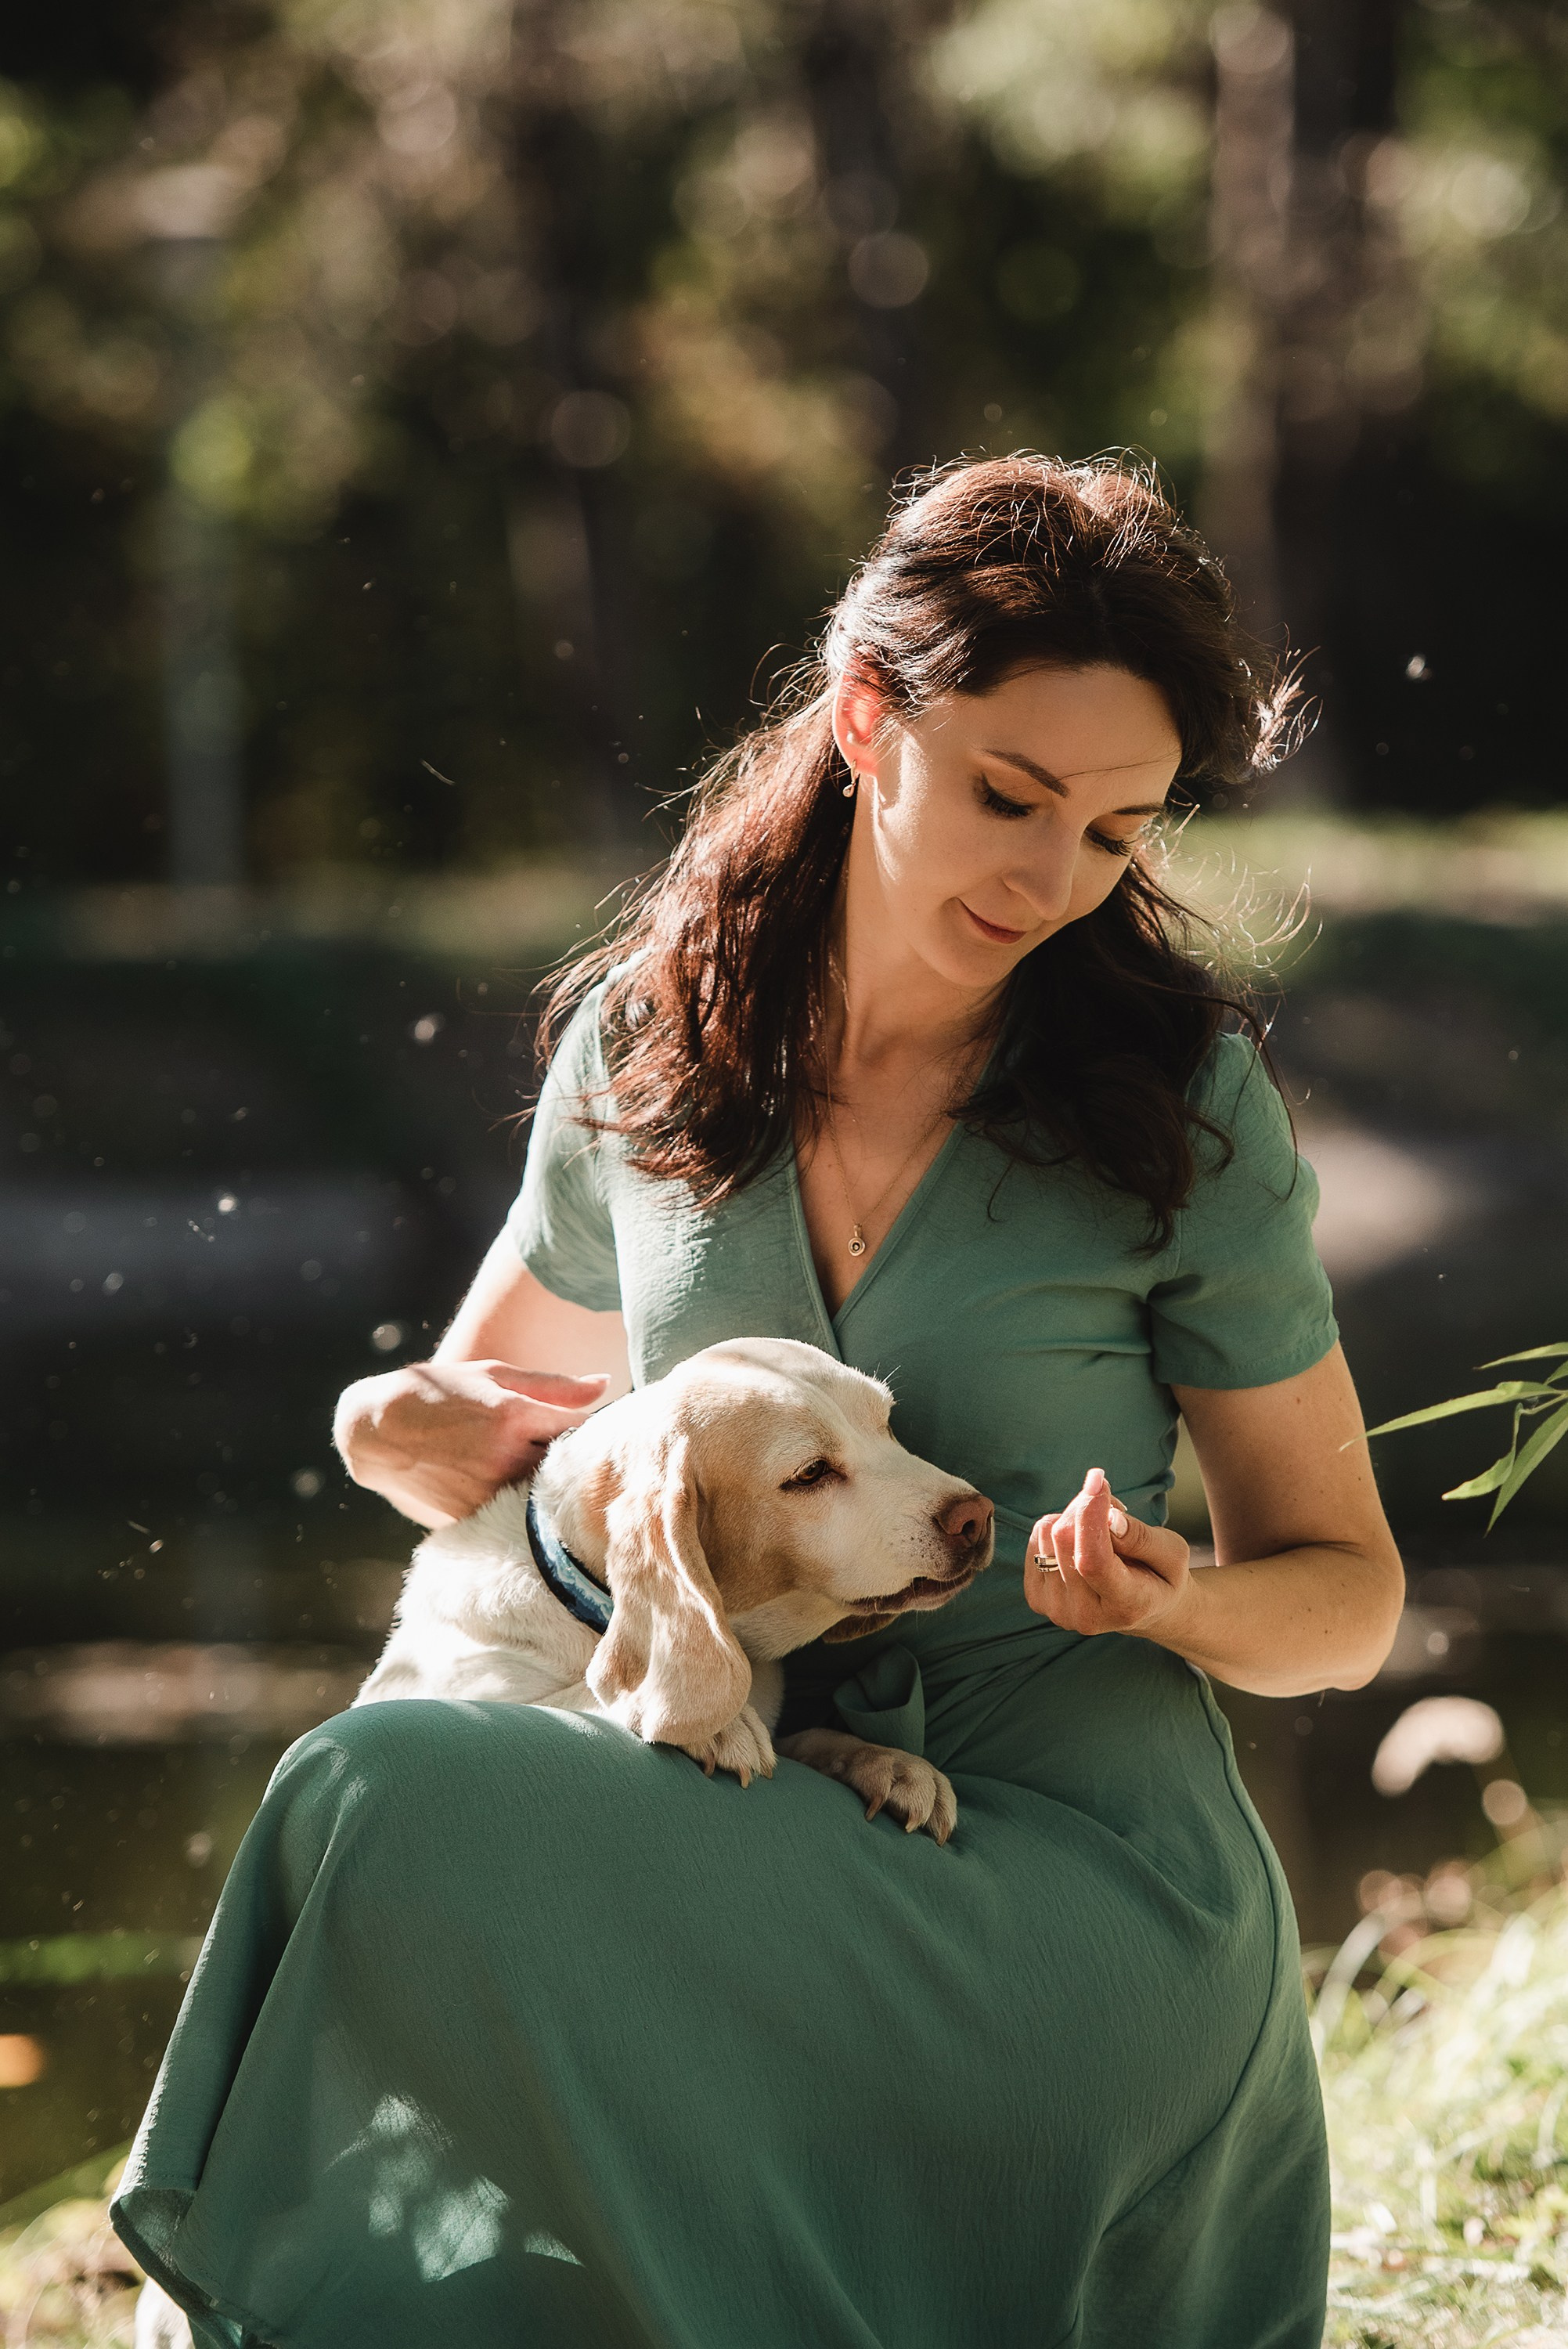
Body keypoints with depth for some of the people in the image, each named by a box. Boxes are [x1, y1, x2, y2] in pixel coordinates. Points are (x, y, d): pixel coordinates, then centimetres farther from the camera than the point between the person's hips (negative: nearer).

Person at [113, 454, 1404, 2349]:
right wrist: (399, 1430, -3)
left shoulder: (1175, 1102, -4)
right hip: (747, 1828, 4)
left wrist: (1177, 1607, -19)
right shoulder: (643, 1051, 5)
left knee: (391, 1812, -27)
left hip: (1079, 1879, -4)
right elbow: (513, 1417, 22)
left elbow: (1348, 1587, 4)